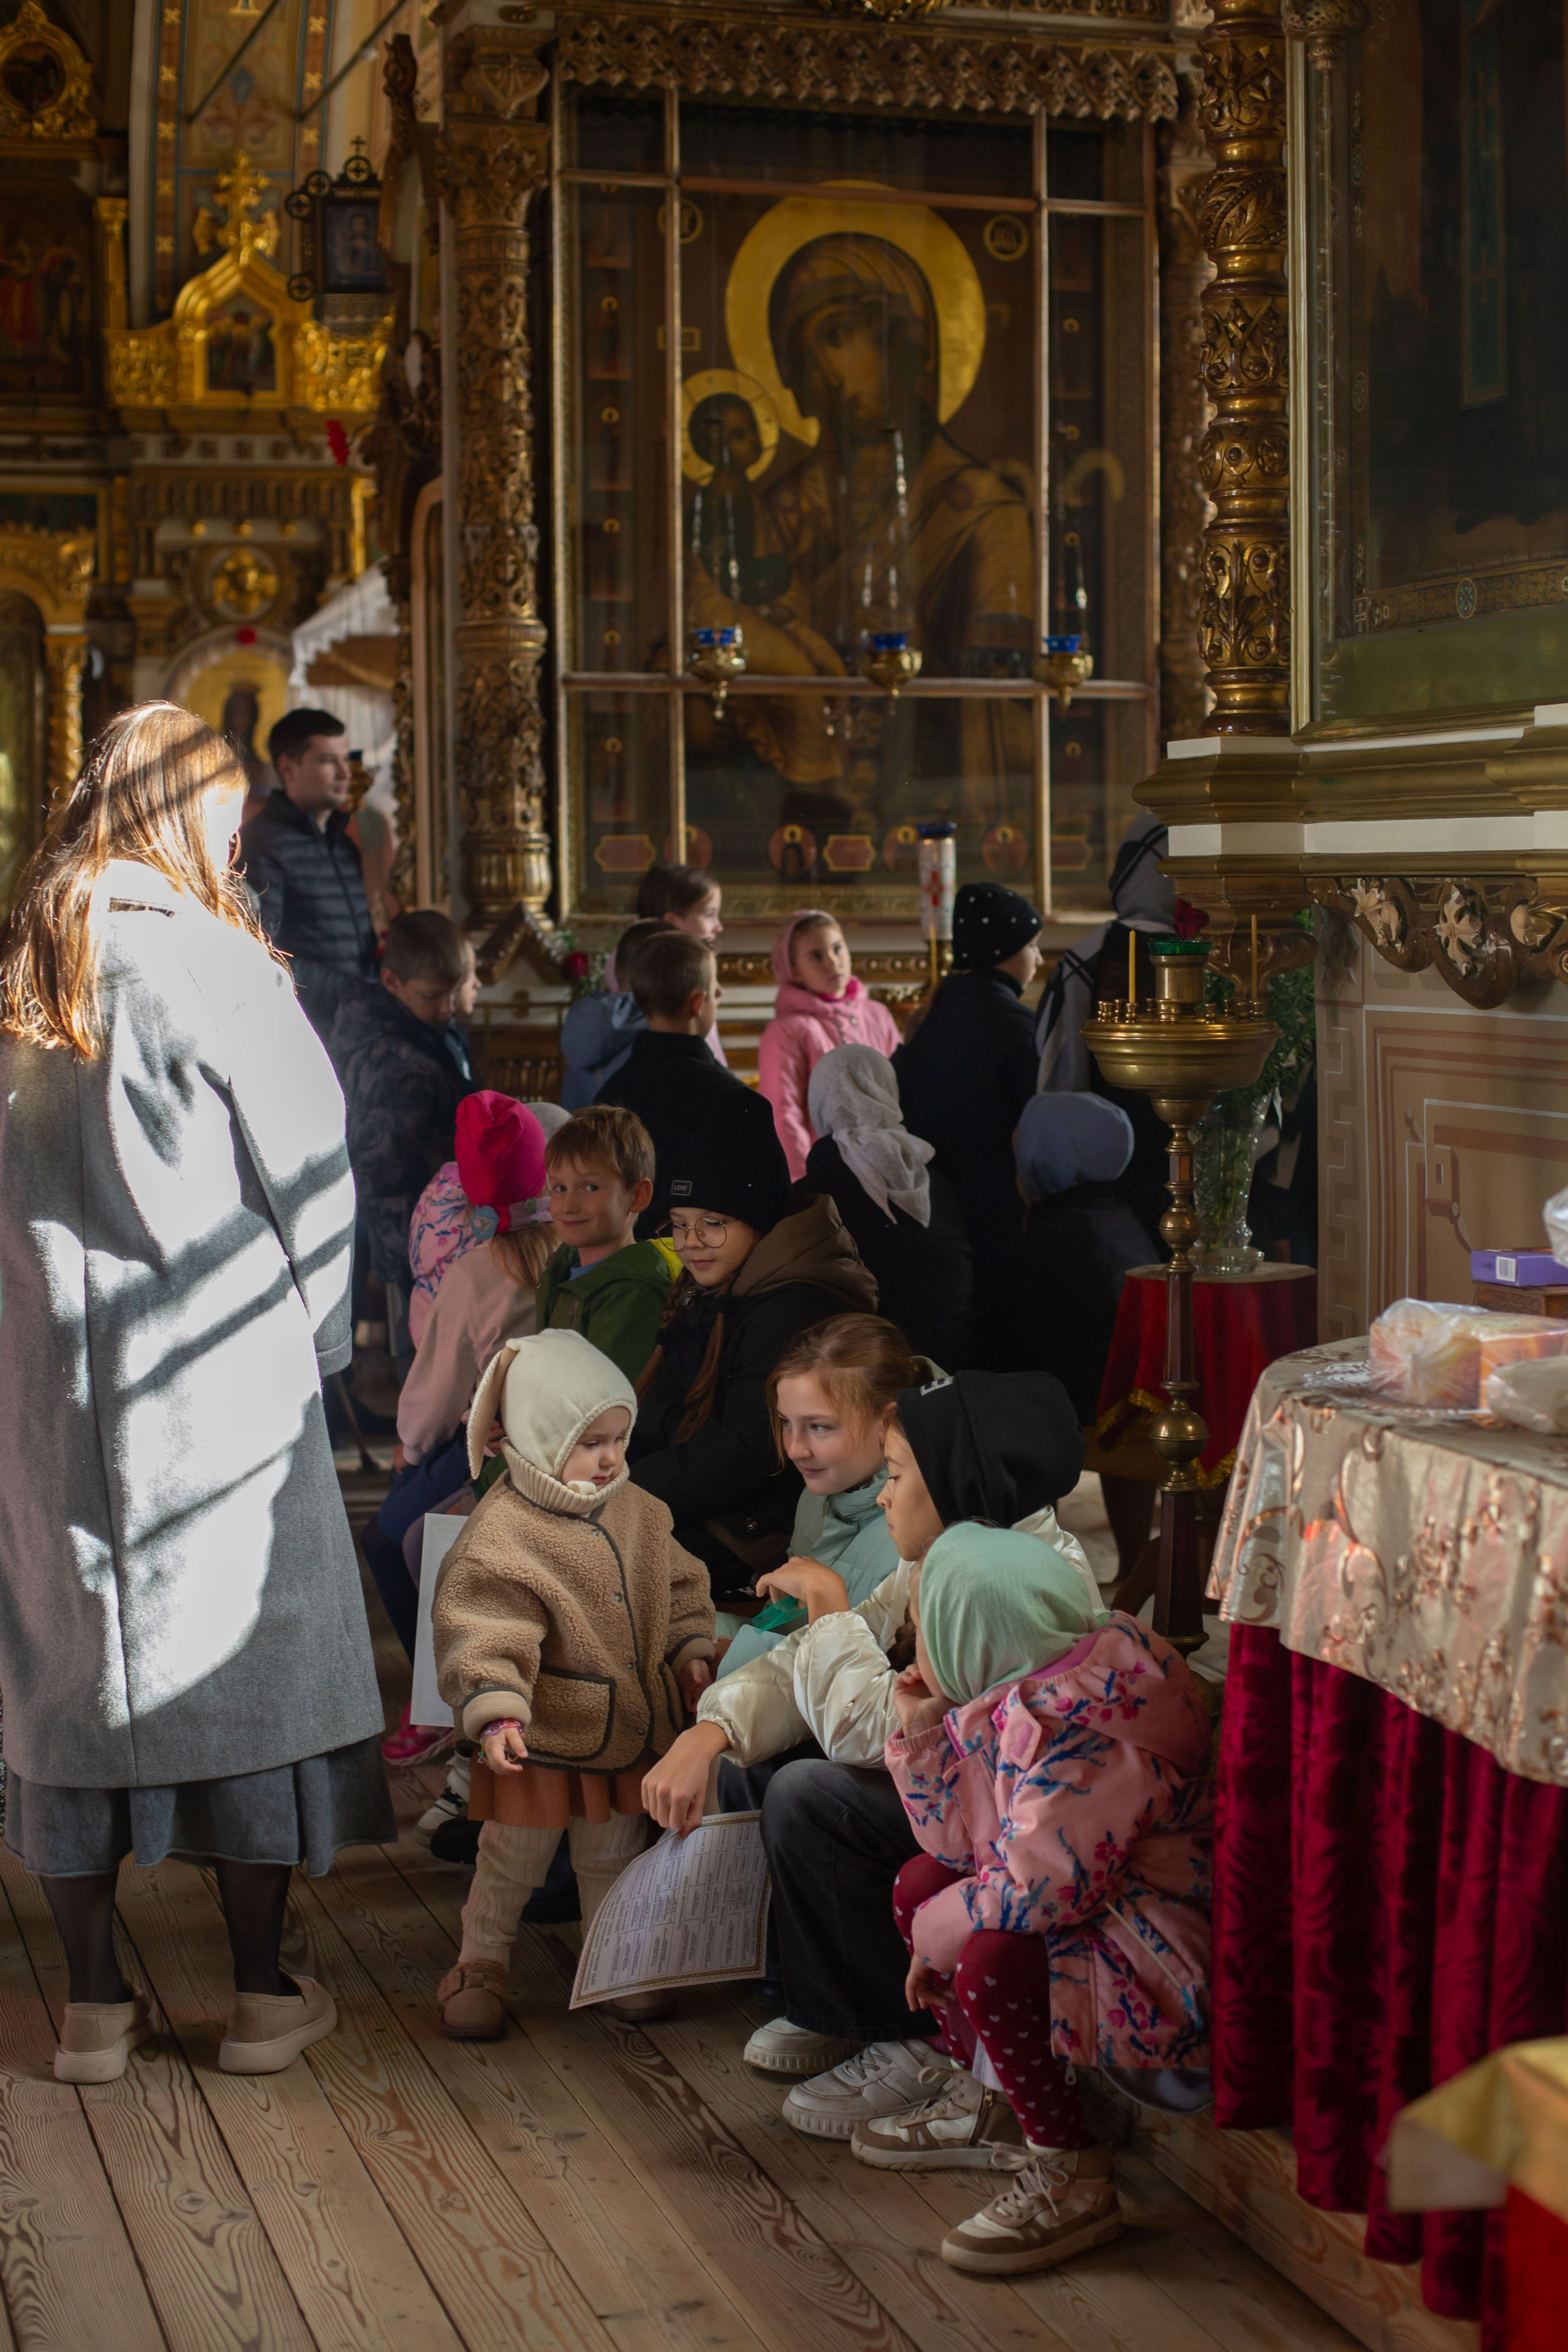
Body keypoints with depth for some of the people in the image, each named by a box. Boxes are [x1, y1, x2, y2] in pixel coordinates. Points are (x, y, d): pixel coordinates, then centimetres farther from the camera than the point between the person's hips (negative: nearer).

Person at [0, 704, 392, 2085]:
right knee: (250, 1654, 6)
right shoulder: (212, 964, -10)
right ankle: (264, 1995, 12)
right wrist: (315, 1337, 7)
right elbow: (310, 1167, -6)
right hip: (217, 1373, -4)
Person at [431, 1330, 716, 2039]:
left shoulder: (638, 1512, 3)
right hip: (544, 1737, -6)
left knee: (615, 1856, 19)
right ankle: (478, 1969, 26)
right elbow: (483, 1631, -25)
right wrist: (495, 1712, -34)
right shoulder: (501, 1533, -20)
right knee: (513, 1860, 7)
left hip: (630, 1726, 6)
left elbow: (678, 1585, 16)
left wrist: (692, 1653, 7)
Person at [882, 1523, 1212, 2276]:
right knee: (918, 1883, 14)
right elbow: (962, 1845, 11)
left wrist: (934, 1936, -14)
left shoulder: (1078, 1730, -26)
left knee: (990, 1960, -32)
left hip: (1163, 1972, -11)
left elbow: (1038, 1890, -30)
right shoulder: (1011, 1696, 5)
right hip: (1095, 1914, 11)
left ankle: (1073, 2180, -13)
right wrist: (923, 1734, 1)